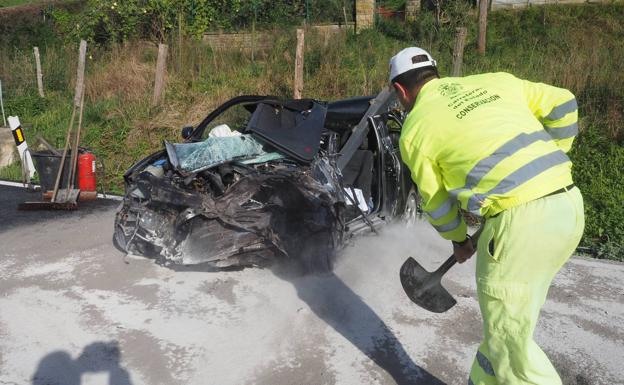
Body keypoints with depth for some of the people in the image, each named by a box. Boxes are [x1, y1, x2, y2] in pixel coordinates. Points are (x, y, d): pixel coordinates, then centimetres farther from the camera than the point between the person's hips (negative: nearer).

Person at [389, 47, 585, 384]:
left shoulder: (415, 128, 4)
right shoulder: (495, 80, 17)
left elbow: (436, 200, 13)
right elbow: (562, 106, 17)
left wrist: (458, 240, 30)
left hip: (520, 221, -7)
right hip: (569, 204, 7)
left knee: (509, 341, 10)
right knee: (505, 319, 23)